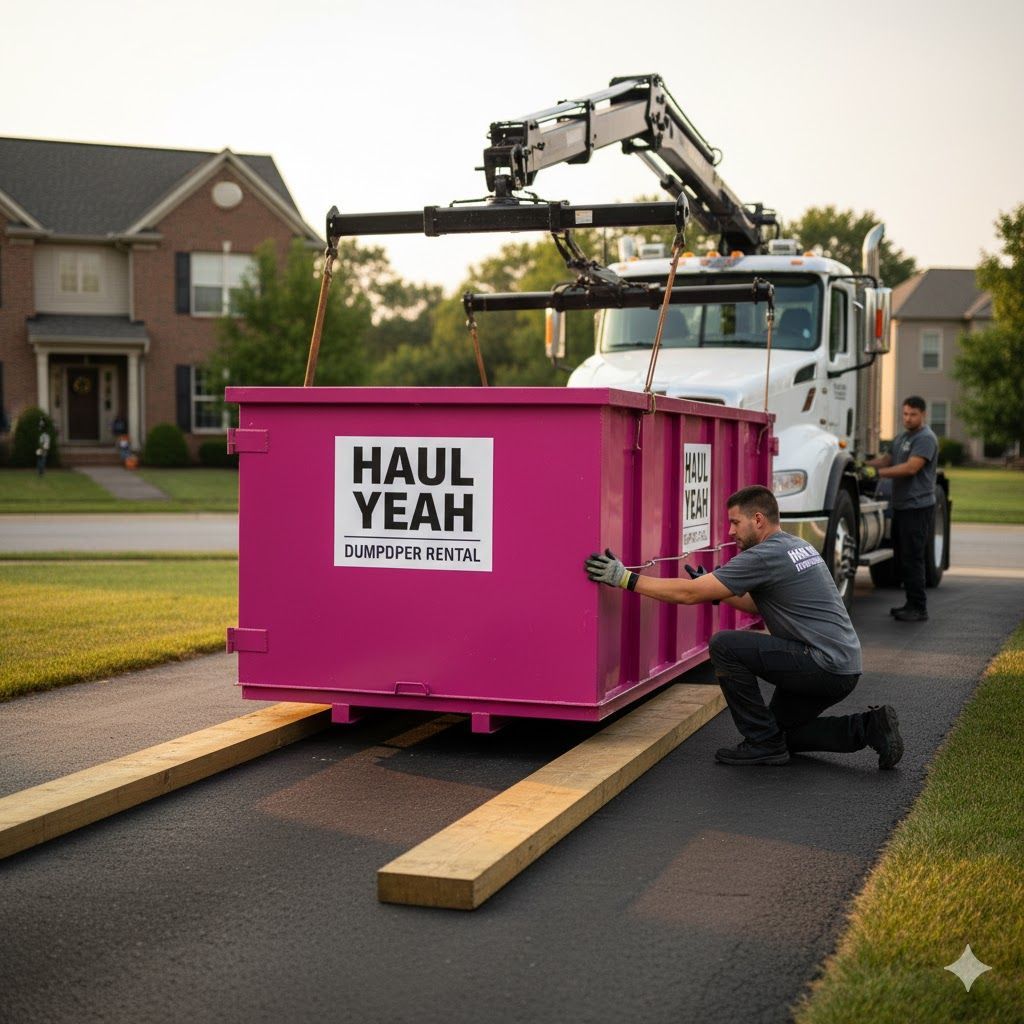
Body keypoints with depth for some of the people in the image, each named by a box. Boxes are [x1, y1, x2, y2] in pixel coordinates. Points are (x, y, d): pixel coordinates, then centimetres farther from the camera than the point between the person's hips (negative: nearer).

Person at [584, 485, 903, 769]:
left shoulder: (765, 556, -15)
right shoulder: (797, 547, 15)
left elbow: (690, 594, -15)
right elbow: (762, 605, 27)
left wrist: (626, 578, -12)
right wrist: (717, 592, 21)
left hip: (824, 667, -10)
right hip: (843, 667, 10)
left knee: (725, 646, -11)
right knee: (782, 732, 23)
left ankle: (763, 743, -4)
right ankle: (869, 727, 12)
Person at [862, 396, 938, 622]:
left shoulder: (926, 438, -12)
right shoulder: (903, 437, 19)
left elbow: (911, 467, -21)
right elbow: (888, 459, 20)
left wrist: (877, 472, -23)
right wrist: (865, 465, 1)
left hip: (917, 508, -10)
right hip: (901, 506, 10)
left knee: (912, 558, -8)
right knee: (901, 556, 13)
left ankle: (919, 609, -4)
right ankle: (912, 604, 21)